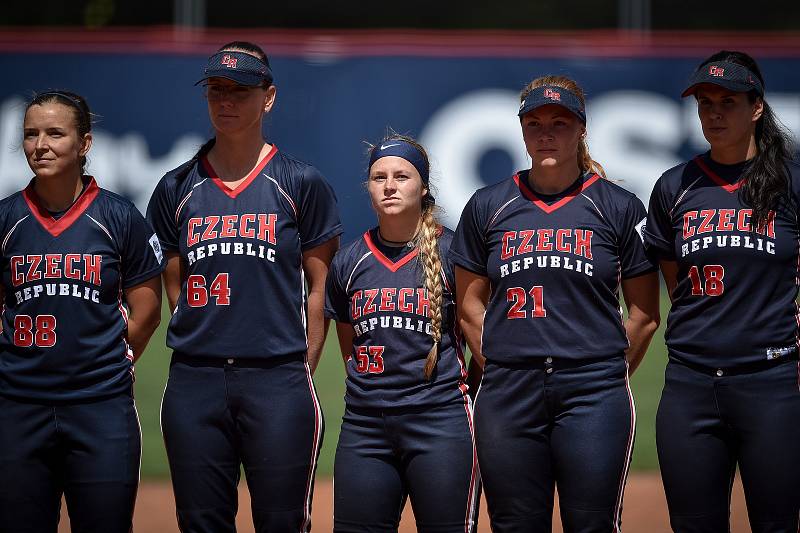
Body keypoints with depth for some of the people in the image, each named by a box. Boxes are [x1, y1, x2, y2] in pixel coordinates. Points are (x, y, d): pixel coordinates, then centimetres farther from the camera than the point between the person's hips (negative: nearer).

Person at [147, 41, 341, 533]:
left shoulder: (302, 183, 3)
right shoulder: (177, 188, 11)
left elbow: (319, 287, 4)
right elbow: (175, 285, 15)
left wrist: (302, 372, 0)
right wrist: (202, 348, 4)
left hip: (277, 382, -3)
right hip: (195, 382, 3)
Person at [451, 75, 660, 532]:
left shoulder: (619, 207, 5)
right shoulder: (488, 206, 10)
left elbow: (645, 313, 8)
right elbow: (470, 304, 14)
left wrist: (609, 375, 5)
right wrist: (503, 370, 7)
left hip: (592, 393, -2)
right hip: (507, 396, 2)